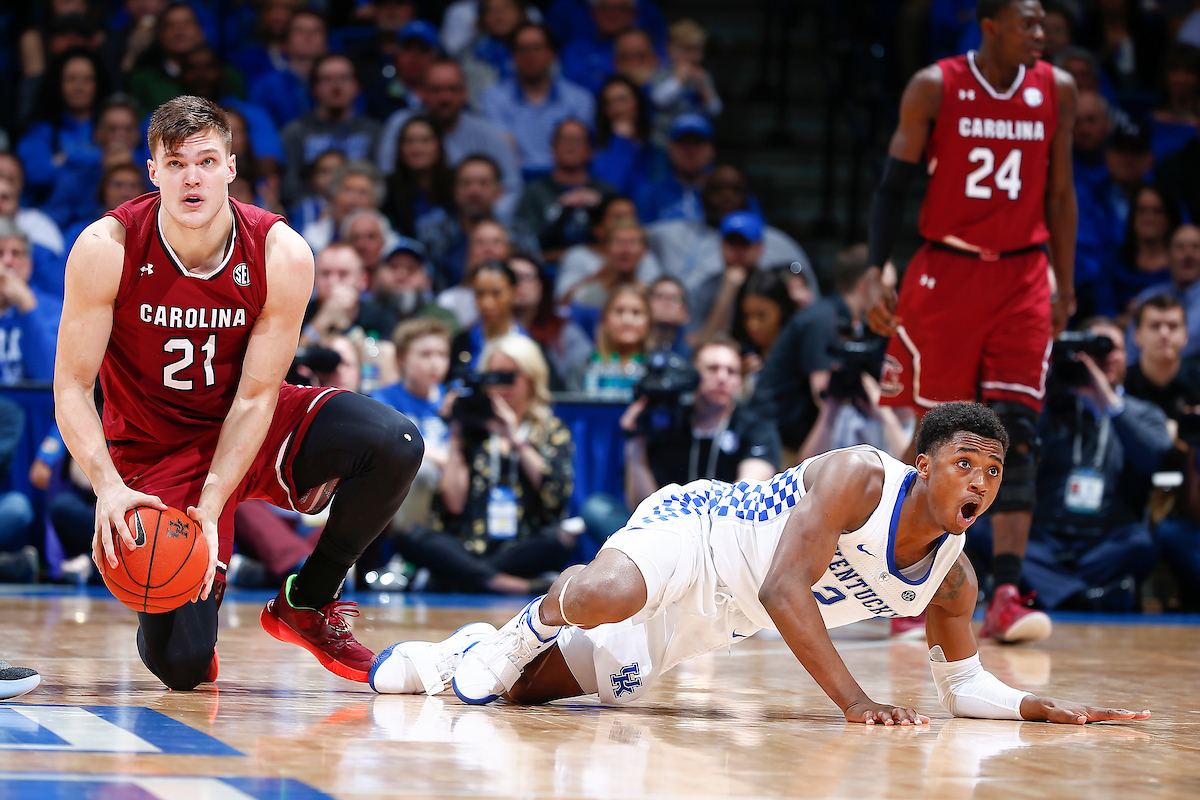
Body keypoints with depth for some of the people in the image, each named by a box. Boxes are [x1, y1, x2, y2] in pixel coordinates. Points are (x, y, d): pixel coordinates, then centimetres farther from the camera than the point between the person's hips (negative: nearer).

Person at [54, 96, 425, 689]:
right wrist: (108, 487, -34)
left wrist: (209, 509, -25)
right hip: (155, 451, -2)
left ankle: (306, 603, -3)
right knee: (182, 665, -17)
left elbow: (256, 397, -15)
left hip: (249, 430, 2)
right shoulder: (105, 250, -21)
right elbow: (71, 386, -18)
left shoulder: (283, 256, -19)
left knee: (394, 445, -26)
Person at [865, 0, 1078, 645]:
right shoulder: (933, 88, -6)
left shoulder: (1057, 90, 3)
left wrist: (1065, 287, 10)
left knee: (1016, 433, -10)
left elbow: (1059, 193, 11)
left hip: (1023, 278, 2)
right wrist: (875, 273, -10)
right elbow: (894, 184, -2)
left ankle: (1005, 597, -15)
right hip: (945, 272, -2)